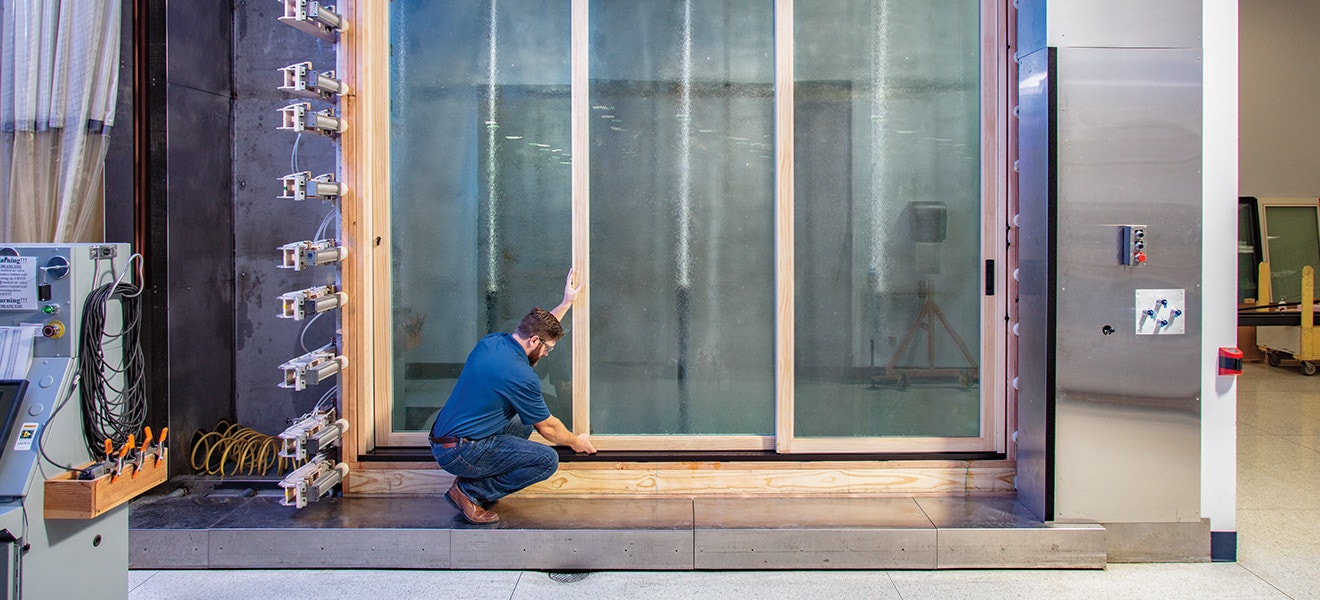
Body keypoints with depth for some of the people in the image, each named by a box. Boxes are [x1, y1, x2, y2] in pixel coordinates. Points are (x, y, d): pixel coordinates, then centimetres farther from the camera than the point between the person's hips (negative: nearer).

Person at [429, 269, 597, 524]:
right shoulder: (522, 377, -18)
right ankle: (470, 492, -5)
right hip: (461, 453, -9)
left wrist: (566, 303, 32)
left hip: (441, 441, 9)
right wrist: (576, 442, 17)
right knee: (548, 460, -10)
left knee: (524, 422, 21)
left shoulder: (490, 342, 5)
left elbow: (538, 328, 29)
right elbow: (547, 428, -2)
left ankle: (470, 479, 11)